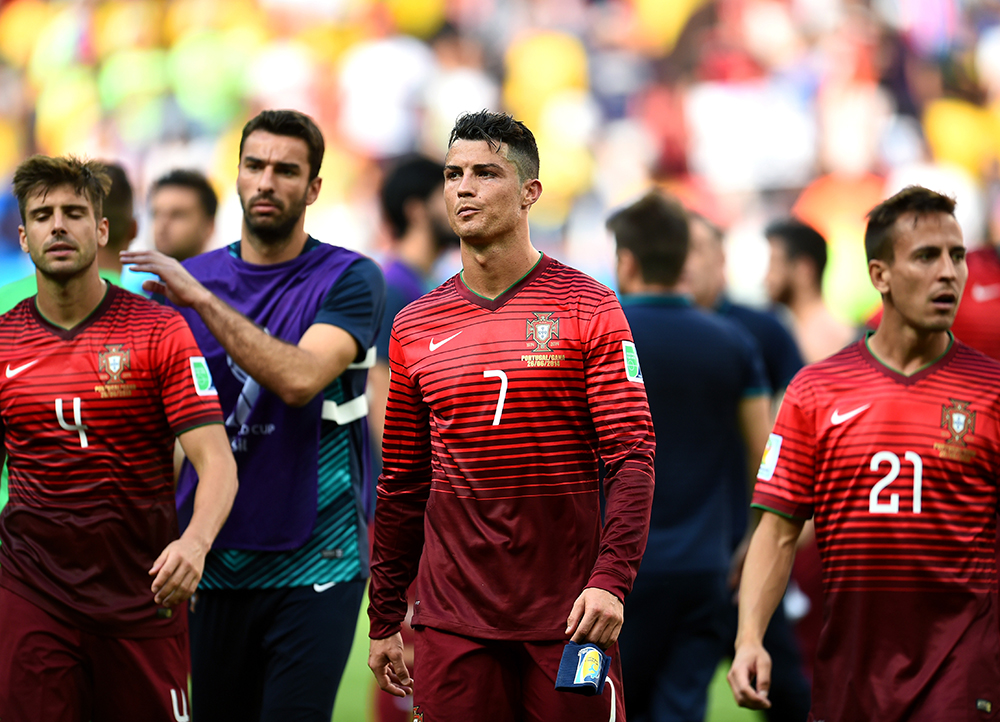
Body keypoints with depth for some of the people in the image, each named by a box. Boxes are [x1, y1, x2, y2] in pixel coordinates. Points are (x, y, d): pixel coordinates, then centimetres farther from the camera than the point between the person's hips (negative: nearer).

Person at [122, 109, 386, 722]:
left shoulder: (351, 279, -3)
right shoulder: (190, 279, 9)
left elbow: (300, 379, -21)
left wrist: (201, 299, -21)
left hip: (313, 564, -4)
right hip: (215, 566, 4)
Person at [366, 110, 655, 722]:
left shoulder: (588, 309, 0)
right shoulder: (416, 327, 10)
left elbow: (633, 458, -6)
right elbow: (402, 485, 15)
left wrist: (611, 580, -19)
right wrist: (384, 621, 12)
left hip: (568, 613, -3)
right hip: (452, 619, 3)